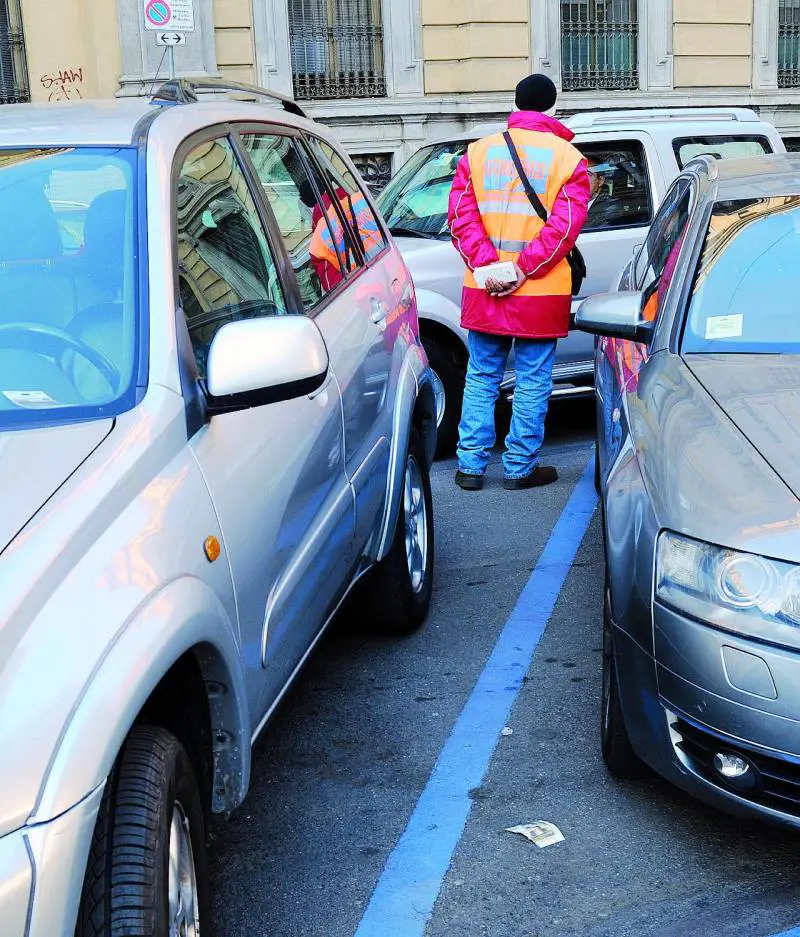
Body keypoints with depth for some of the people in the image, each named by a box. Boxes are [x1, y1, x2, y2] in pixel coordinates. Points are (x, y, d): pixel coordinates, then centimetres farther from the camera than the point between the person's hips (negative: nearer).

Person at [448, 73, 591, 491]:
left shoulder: (478, 151, 7)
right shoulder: (568, 158, -2)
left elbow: (461, 213, -2)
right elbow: (564, 225, -12)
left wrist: (485, 265, -7)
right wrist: (523, 270, -12)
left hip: (483, 292, 3)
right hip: (541, 297, -3)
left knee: (481, 377, 13)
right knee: (532, 381, 6)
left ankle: (471, 465, 14)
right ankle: (520, 467, 12)